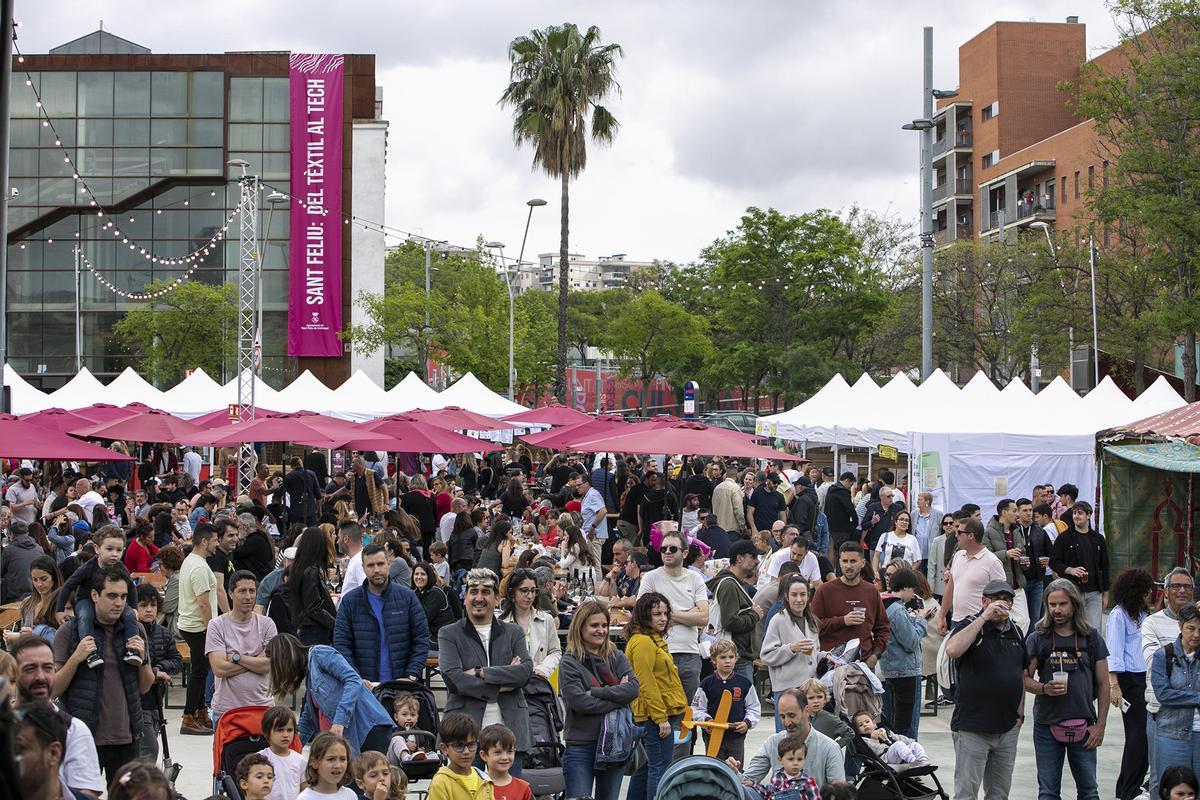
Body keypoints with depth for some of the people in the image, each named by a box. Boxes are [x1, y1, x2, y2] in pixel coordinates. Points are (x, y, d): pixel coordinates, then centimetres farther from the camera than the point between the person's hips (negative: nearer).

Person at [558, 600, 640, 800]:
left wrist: (595, 692, -14)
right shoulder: (569, 663, -4)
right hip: (581, 746, -4)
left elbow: (634, 688, -7)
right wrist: (618, 696, -11)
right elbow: (579, 702, -16)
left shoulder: (617, 658, 10)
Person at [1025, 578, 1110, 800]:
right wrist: (1045, 688, -19)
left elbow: (1103, 684, 5)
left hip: (1083, 727, 0)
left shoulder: (1091, 638, 4)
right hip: (1047, 726, 0)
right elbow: (1024, 679, 2)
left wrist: (1100, 725, 0)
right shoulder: (1037, 638, 2)